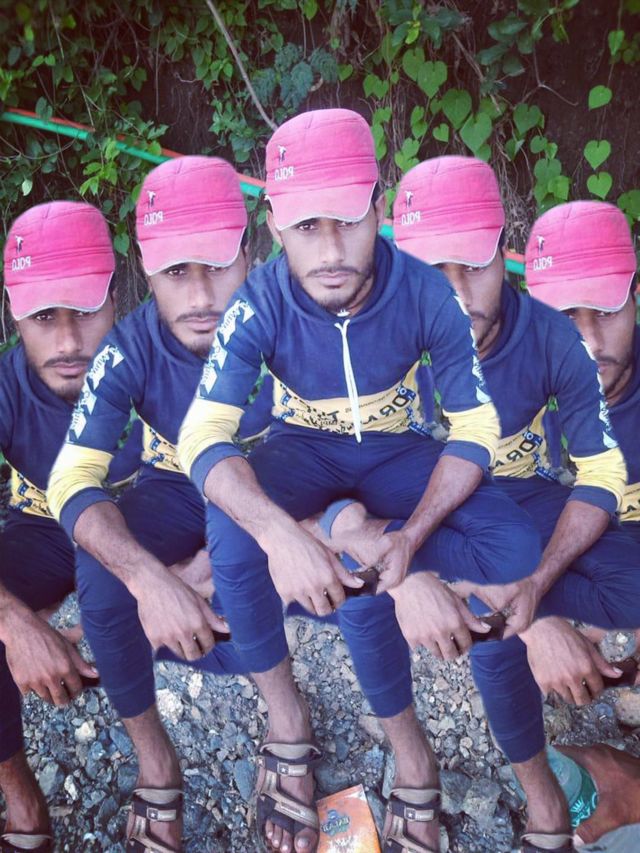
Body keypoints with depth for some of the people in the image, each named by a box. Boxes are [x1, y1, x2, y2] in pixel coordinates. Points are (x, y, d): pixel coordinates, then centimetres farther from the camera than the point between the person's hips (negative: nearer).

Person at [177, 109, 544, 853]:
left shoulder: (428, 293, -23)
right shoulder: (260, 304, -24)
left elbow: (475, 433, -20)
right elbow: (202, 438, -33)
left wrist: (406, 540, -35)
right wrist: (278, 533, -52)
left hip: (395, 450, 1)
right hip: (304, 449, 0)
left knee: (514, 547, -27)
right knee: (234, 529, -35)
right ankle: (287, 721, -14)